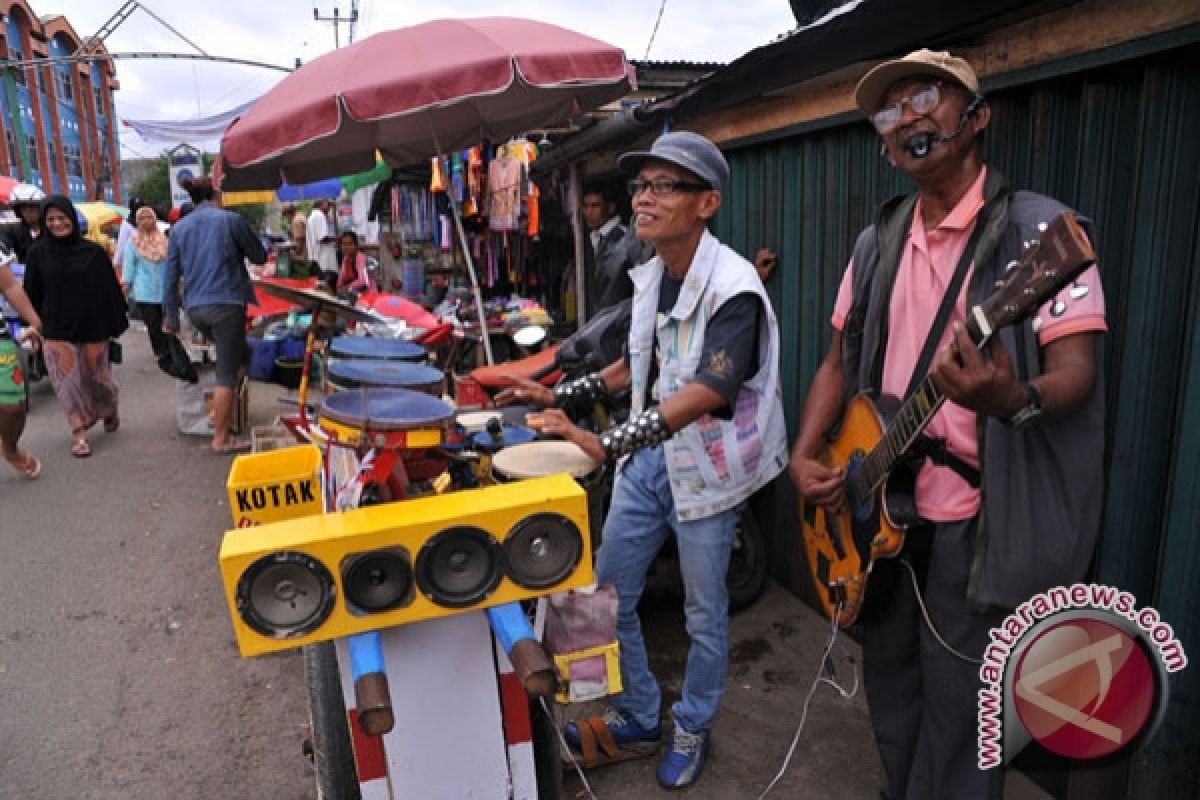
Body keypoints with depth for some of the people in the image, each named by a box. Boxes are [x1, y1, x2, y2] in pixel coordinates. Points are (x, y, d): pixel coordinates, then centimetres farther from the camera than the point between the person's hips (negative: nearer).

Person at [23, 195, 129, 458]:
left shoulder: (93, 252, -3)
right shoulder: (38, 253, 1)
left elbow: (110, 289, 0)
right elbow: (33, 294, 7)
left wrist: (117, 322, -1)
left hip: (92, 326, 0)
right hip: (56, 330, 1)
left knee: (97, 375, 8)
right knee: (68, 379, -3)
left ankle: (109, 411, 38)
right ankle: (79, 431, 8)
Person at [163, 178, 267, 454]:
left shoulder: (179, 228, 11)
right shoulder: (231, 220, -2)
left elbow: (170, 275, 11)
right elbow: (260, 257, 5)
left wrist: (170, 315, 17)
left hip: (195, 308, 6)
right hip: (226, 304, -6)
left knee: (238, 357, 24)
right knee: (227, 373, 0)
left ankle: (221, 414, 23)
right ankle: (221, 438, 4)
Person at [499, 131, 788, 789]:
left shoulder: (733, 289, -21)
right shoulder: (649, 276, 3)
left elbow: (708, 392, -33)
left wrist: (606, 444, -41)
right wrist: (559, 398, 10)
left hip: (706, 467, -7)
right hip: (646, 460, 7)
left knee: (704, 612, 12)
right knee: (608, 592, 13)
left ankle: (692, 730, 38)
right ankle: (637, 716, 36)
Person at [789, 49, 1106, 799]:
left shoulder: (1040, 228, -11)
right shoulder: (879, 241, 8)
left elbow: (1076, 366, -17)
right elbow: (840, 360, 11)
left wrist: (1015, 400, -39)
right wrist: (807, 453, -2)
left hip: (979, 516, -6)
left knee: (955, 697, 6)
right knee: (888, 671, 21)